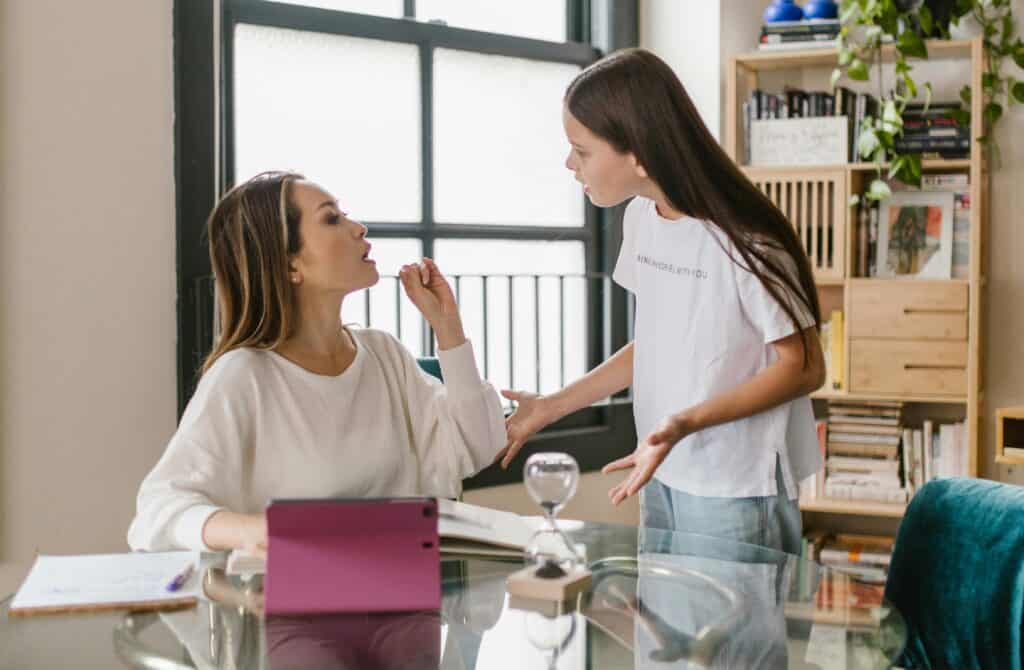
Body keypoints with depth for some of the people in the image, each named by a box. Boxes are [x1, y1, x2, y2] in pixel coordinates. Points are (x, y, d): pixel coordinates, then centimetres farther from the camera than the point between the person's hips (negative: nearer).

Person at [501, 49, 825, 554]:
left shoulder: (742, 243, -19)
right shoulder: (641, 218, 3)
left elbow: (804, 368, -13)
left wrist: (685, 423, -24)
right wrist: (553, 406, 10)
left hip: (737, 493, -6)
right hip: (662, 478, 6)